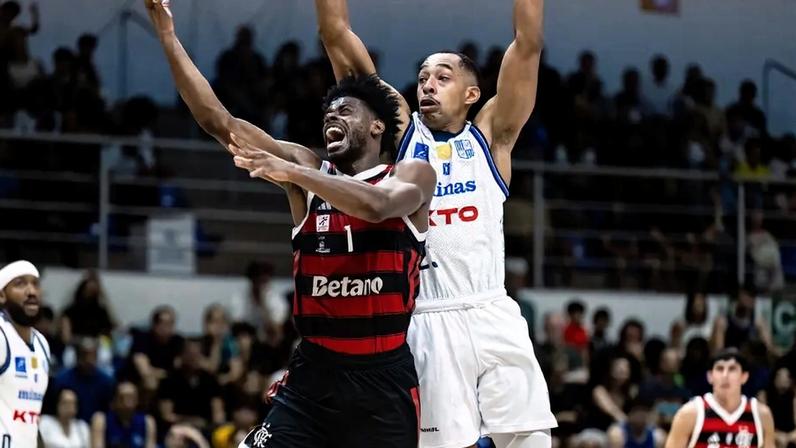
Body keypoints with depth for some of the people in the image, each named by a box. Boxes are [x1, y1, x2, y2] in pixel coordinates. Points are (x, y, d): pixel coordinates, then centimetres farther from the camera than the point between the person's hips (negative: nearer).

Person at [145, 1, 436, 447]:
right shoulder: (309, 169, 8)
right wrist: (169, 38, -6)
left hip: (383, 376, -2)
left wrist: (291, 173, -30)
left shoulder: (413, 175, 1)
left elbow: (377, 205, -23)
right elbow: (218, 120, 1)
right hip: (314, 369, 2)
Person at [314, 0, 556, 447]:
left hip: (492, 319, 1)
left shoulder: (490, 136, 13)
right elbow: (338, 37, 7)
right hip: (427, 325, -1)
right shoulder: (399, 132, 12)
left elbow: (528, 43, 5)